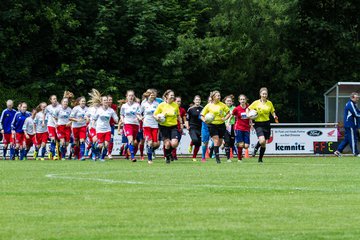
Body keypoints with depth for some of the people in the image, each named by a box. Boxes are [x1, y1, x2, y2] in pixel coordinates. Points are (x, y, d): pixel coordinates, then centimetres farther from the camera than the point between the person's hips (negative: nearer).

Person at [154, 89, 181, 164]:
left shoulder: (176, 105, 3)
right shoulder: (161, 105, -4)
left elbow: (178, 116, 16)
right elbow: (155, 115, 1)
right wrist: (158, 118, -20)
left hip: (173, 126, 2)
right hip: (164, 126, -2)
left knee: (174, 144, -14)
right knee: (167, 144, -4)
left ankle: (169, 152, 19)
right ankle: (167, 157, 21)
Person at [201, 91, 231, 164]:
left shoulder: (222, 105, 3)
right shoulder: (209, 106, -2)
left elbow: (228, 113, 13)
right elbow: (202, 115, 3)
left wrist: (225, 118, -6)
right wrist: (205, 120, -17)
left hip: (221, 125, 3)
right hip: (212, 125, -3)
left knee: (220, 142, 7)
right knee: (216, 141, -14)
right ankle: (217, 158, -11)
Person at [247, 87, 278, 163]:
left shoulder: (269, 103, 6)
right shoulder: (256, 103, -2)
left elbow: (272, 112, 16)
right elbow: (248, 109, 7)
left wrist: (274, 116, -5)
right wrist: (248, 115, -12)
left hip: (266, 124, 3)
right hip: (258, 124, -3)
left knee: (264, 144, 6)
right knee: (262, 141, -23)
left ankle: (260, 159, 21)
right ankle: (256, 148, 9)